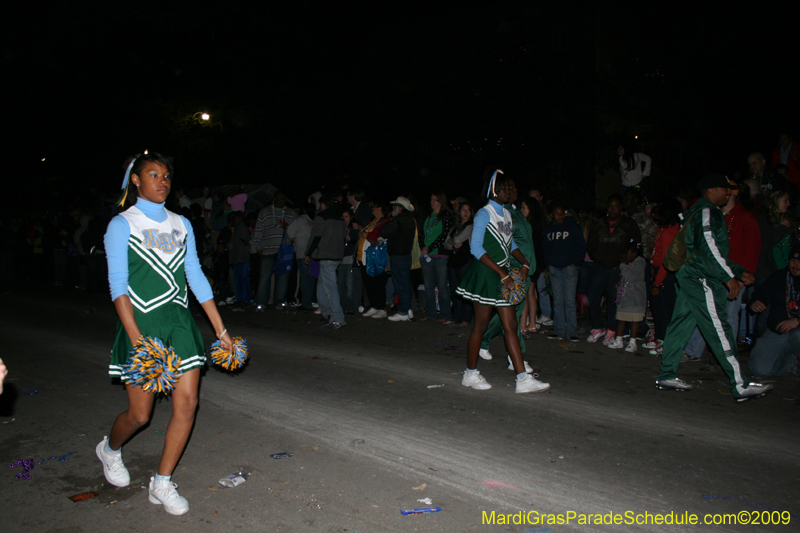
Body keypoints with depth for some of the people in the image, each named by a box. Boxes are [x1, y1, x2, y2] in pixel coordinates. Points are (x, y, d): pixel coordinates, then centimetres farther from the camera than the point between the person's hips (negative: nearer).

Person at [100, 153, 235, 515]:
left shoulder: (181, 224, 11)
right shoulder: (122, 225, -2)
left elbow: (196, 277, 11)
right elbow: (118, 285, -9)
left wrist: (220, 330, 7)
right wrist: (137, 340, -20)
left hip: (179, 321, 4)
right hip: (141, 322, -4)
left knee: (187, 404, -2)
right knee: (140, 414, 4)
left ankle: (162, 484, 16)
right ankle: (110, 448, 39)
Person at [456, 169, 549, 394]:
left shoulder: (506, 214, 14)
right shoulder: (484, 214, -10)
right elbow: (476, 248, -18)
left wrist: (524, 262, 6)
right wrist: (502, 273, -20)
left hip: (502, 275, 8)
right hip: (485, 274, -8)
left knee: (510, 325, 4)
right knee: (481, 325, 1)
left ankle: (523, 379, 5)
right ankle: (470, 374, 16)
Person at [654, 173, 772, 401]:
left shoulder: (704, 212, 23)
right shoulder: (707, 212, -10)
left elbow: (716, 252, 27)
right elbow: (709, 248, -20)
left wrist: (739, 271, 24)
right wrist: (729, 277, -18)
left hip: (691, 278, 11)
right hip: (701, 281, -11)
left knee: (680, 325, 10)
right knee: (720, 331, -9)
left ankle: (667, 376, 14)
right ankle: (740, 386, -6)